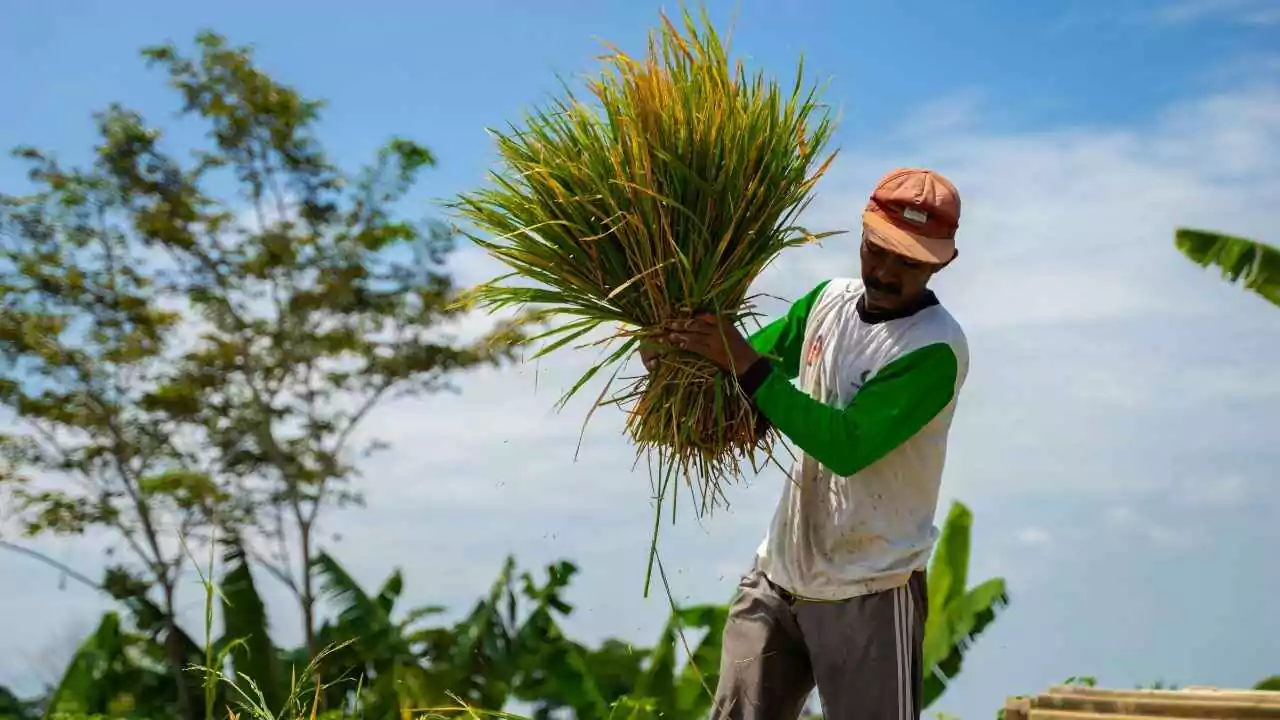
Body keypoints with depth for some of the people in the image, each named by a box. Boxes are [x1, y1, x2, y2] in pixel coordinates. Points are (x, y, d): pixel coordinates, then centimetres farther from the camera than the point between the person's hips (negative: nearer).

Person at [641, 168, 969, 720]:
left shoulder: (936, 349, -18)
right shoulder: (829, 300, 4)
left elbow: (848, 446, -25)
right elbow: (747, 361, 10)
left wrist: (747, 366, -29)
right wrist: (680, 356, -13)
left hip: (868, 594, -6)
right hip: (778, 575, 6)